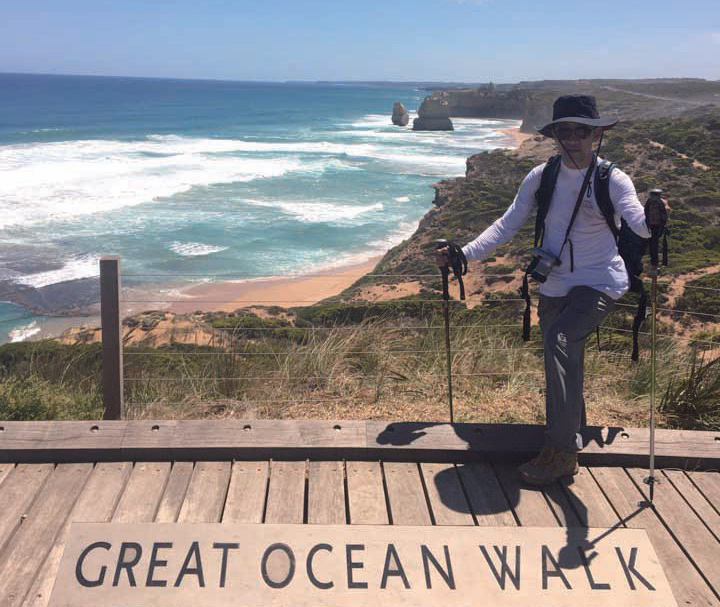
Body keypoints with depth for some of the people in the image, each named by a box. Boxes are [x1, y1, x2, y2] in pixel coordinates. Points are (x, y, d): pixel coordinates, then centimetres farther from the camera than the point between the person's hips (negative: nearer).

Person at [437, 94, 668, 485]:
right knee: (563, 363, 15)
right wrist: (465, 253, -10)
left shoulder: (612, 180, -11)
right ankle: (571, 441, 38)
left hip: (599, 282, -5)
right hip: (555, 285, 5)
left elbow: (637, 223, -25)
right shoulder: (541, 178, 0)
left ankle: (561, 451, -24)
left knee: (560, 340, -29)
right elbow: (507, 225, 1)